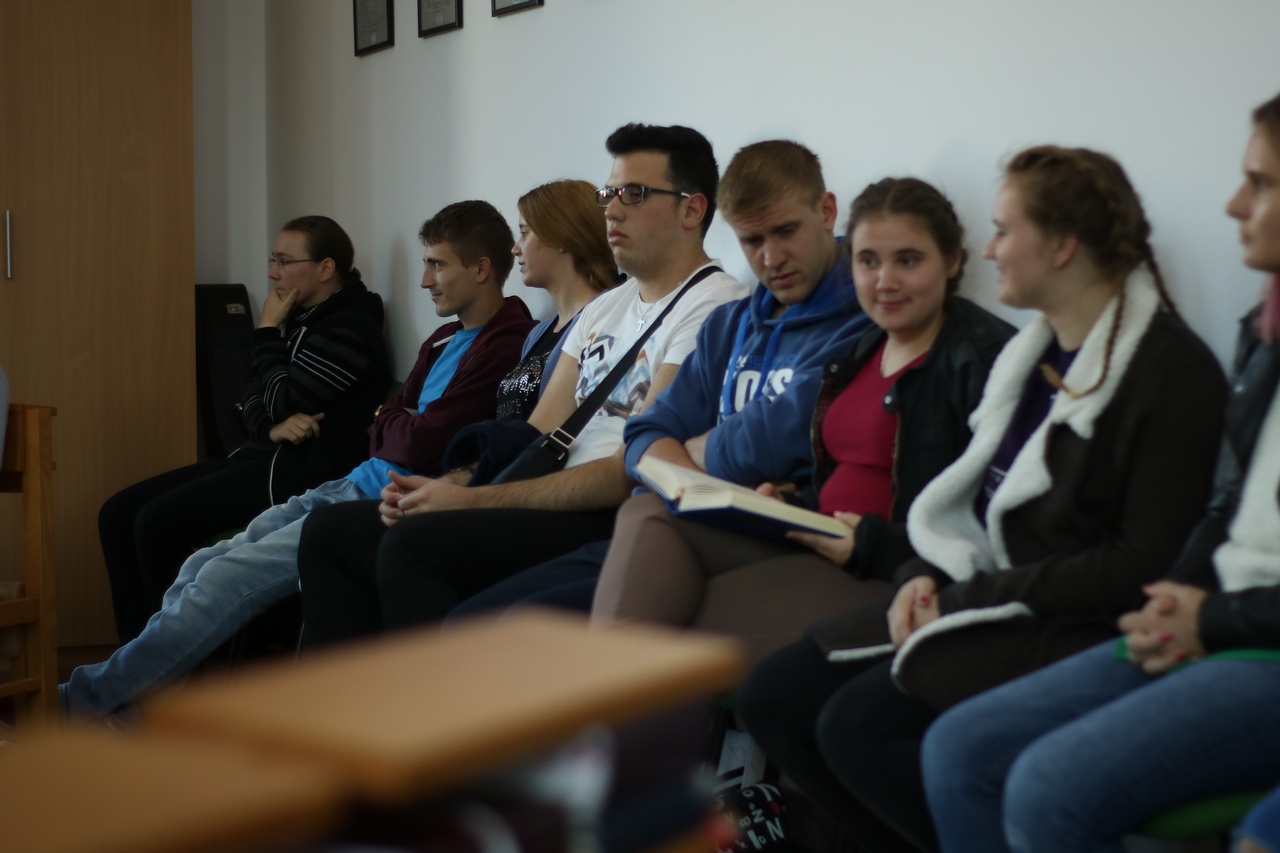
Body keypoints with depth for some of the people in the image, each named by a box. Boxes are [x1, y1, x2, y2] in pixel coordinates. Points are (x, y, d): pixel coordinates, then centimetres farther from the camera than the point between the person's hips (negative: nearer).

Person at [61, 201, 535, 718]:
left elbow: (418, 445, -17)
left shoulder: (504, 346, -12)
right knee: (203, 568, -2)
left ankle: (87, 698, -4)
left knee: (227, 578, -15)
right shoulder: (445, 342, 20)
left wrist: (389, 421, 5)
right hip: (352, 486, 10)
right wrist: (398, 427, -5)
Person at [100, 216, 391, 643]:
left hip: (309, 466, -10)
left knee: (158, 522, -21)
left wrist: (268, 332, -3)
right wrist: (273, 427, -10)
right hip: (266, 455, 10)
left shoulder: (349, 328, -11)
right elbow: (253, 403, 13)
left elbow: (282, 400, -16)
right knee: (118, 514, -1)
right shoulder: (301, 319, 17)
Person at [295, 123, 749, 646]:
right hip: (562, 504, 9)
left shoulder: (712, 308, -10)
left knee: (413, 543, -29)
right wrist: (450, 485, -3)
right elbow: (534, 435, 17)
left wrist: (473, 500, -18)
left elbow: (632, 472, -17)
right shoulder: (605, 308, 21)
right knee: (331, 533, 3)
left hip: (620, 519, -9)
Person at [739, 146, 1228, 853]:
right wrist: (926, 576, -1)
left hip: (1076, 628, -8)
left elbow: (1144, 563, -18)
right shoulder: (1031, 352, 14)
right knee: (773, 696, -4)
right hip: (982, 605, 8)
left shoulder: (1173, 371, -12)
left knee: (860, 726, -25)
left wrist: (973, 597, -17)